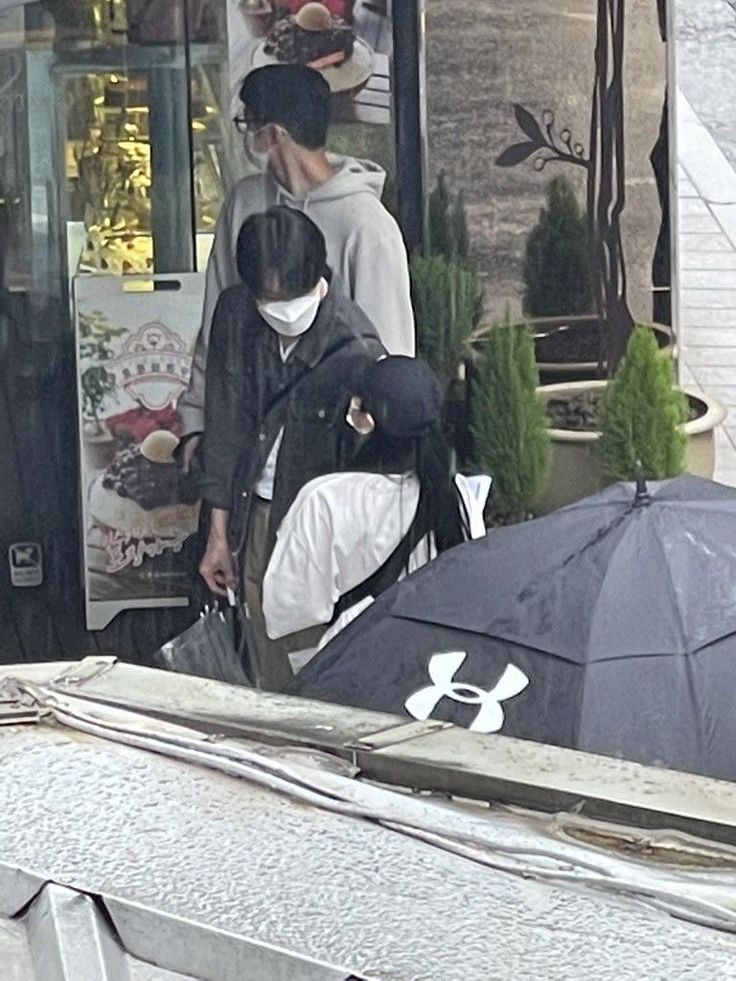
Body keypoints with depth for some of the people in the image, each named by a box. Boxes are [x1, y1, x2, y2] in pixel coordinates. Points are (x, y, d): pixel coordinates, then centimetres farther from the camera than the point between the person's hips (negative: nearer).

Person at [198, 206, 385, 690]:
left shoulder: (357, 349, -21)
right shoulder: (235, 313, -5)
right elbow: (225, 422, 4)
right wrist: (219, 532, 6)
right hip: (256, 517, 5)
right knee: (270, 680, 10)